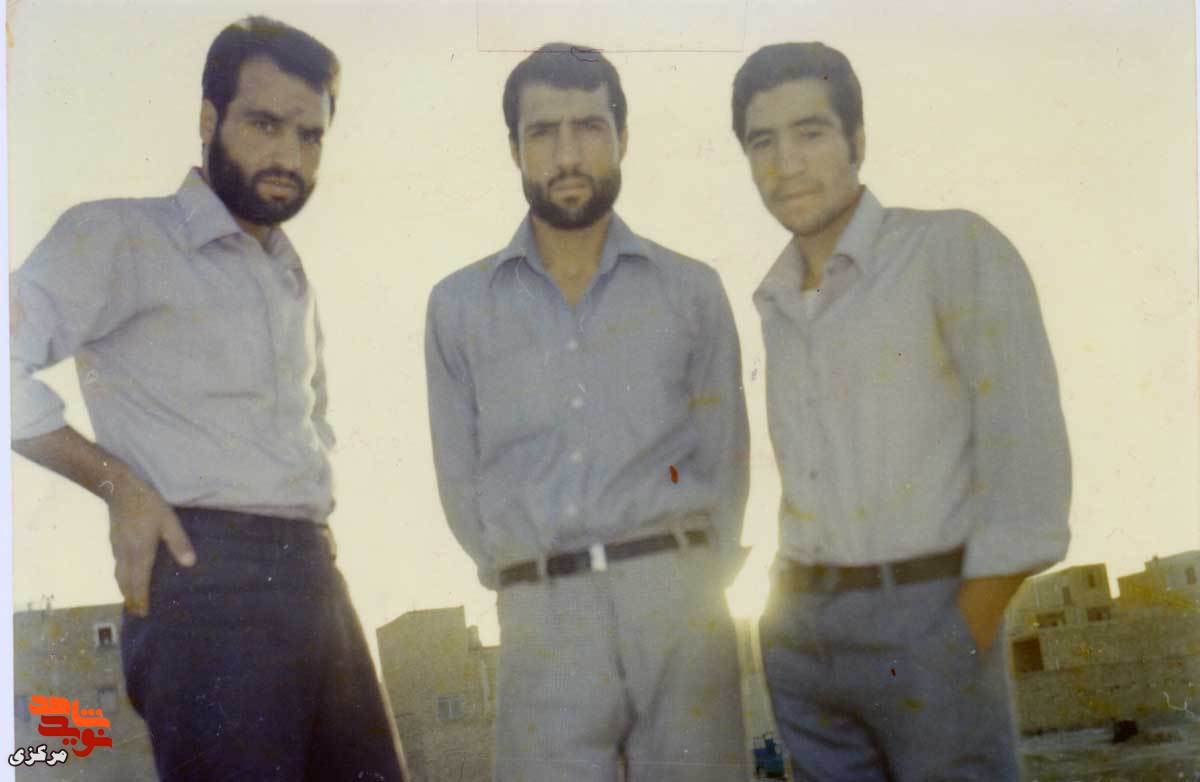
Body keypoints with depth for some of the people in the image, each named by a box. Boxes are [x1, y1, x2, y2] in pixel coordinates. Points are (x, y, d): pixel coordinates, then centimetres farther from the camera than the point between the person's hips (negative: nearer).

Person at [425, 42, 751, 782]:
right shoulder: (459, 306, 7)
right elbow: (462, 479, 10)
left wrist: (695, 583, 3)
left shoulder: (693, 291, 6)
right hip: (541, 619, 0)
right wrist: (528, 585, 7)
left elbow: (725, 458, 8)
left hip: (676, 600, 0)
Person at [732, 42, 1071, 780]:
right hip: (808, 637, 6)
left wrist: (965, 644, -15)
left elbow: (1028, 456, -13)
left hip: (929, 627, -6)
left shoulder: (959, 247, -7)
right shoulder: (776, 305, 13)